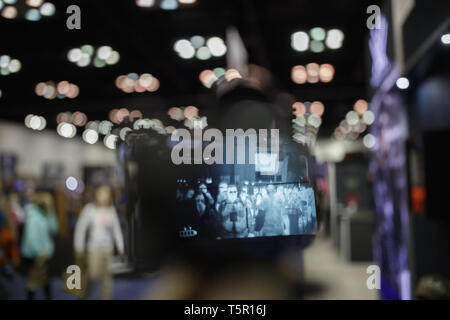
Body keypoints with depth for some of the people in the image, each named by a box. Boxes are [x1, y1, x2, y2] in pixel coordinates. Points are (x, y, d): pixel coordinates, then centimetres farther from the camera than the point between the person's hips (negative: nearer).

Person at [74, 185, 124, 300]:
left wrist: (120, 247, 8)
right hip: (94, 248, -3)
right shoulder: (90, 209, -7)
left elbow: (117, 229, 11)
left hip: (108, 248, 3)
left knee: (107, 276, 4)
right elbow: (80, 229, -5)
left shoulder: (111, 210, 5)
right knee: (94, 275, -5)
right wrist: (79, 249, -7)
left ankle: (106, 297, 17)